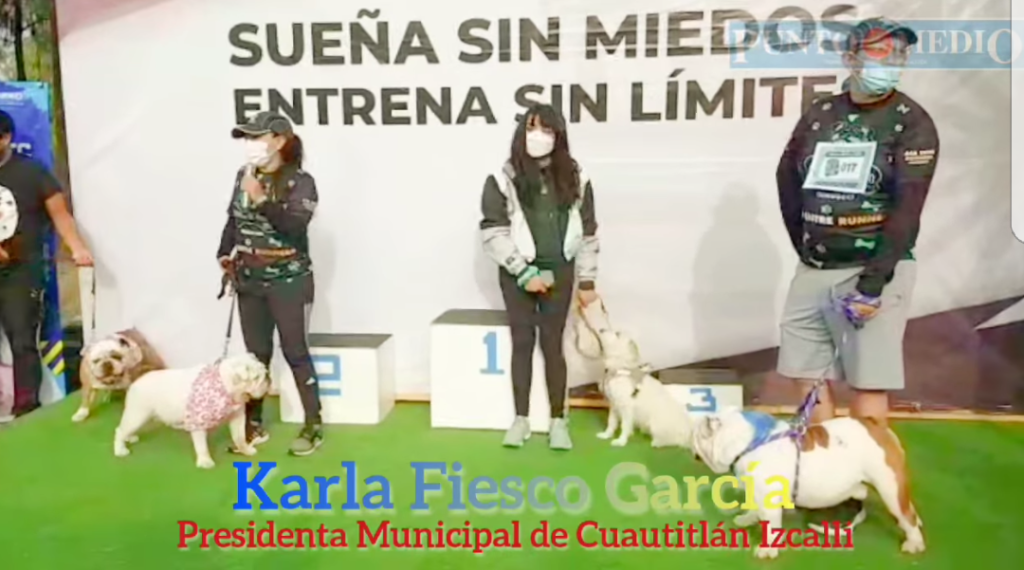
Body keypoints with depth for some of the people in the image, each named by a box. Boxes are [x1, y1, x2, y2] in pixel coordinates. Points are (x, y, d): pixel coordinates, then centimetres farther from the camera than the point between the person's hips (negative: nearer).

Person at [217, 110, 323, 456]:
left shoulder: (300, 181, -10)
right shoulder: (244, 176, 6)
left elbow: (295, 226, -23)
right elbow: (233, 219, 16)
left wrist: (262, 199, -28)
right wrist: (225, 254, 5)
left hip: (289, 282, -5)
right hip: (250, 281, 6)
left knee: (295, 353, -1)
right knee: (256, 355, 12)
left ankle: (313, 426, 10)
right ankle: (253, 424, 23)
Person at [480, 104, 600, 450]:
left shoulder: (575, 179, 1)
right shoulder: (504, 179, -7)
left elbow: (587, 233, 4)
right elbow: (493, 233, -10)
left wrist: (587, 281, 2)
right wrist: (524, 272, -14)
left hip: (559, 272, 1)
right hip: (518, 274, -1)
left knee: (552, 344, 5)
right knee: (522, 342, 6)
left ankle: (558, 421, 14)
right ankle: (521, 418, 18)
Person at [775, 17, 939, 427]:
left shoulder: (912, 122, -3)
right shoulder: (820, 114, 9)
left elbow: (906, 209, -11)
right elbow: (788, 179, 15)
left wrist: (873, 282, -19)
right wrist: (805, 249, 8)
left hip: (875, 267, -4)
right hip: (814, 268, 4)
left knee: (868, 384, -5)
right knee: (808, 379, 7)